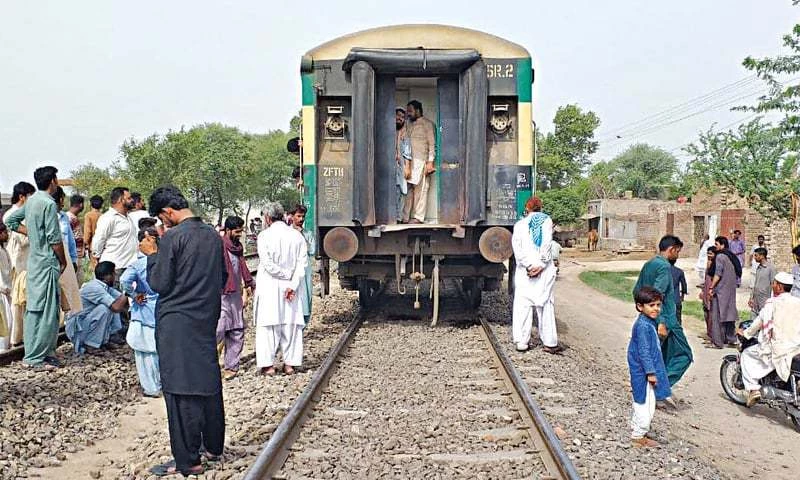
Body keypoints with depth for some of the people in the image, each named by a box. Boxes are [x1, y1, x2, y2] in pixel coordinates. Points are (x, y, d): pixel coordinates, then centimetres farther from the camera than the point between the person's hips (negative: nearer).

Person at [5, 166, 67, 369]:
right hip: (47, 262, -9)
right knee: (46, 310, -4)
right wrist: (63, 261, -5)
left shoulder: (31, 201, 11)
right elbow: (54, 238, -17)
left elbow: (10, 221, 20)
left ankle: (45, 351, 21)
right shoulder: (48, 203, -15)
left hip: (34, 260, 9)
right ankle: (34, 357, 0)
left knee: (35, 308, 13)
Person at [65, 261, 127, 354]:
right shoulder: (94, 287, -24)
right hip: (76, 328, -9)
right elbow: (116, 307, -31)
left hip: (86, 323, 9)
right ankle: (90, 346, -17)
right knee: (104, 308, -26)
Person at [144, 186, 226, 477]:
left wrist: (151, 255, 2)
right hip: (208, 320, 7)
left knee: (181, 390, -1)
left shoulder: (173, 237, -14)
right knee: (209, 382, 15)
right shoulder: (213, 235, 7)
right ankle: (213, 447, 26)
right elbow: (223, 278, 15)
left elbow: (159, 284, -11)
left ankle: (187, 461, 4)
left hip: (176, 323, -7)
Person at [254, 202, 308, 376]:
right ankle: (290, 363, 12)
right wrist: (293, 283, -8)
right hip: (291, 285, 4)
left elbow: (267, 263, -15)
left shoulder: (264, 236, -8)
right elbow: (302, 262, -4)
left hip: (269, 286, -3)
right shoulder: (296, 235, 3)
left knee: (268, 324, 3)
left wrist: (286, 274, -5)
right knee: (291, 323, 9)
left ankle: (268, 364, 4)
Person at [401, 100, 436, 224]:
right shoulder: (408, 125, 21)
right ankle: (405, 217, 5)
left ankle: (418, 217, -1)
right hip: (408, 162, 6)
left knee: (420, 189, -4)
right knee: (408, 188, 3)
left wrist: (430, 162, -13)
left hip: (421, 161, -6)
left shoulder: (427, 124, 2)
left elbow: (432, 144, -4)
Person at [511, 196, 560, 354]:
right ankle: (550, 343, 7)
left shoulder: (520, 224, 7)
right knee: (546, 304, 5)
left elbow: (517, 247, -5)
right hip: (544, 270, 0)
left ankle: (521, 342, 2)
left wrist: (528, 265, -9)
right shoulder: (546, 221, 6)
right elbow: (546, 246, -7)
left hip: (525, 270, 0)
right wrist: (540, 265, -9)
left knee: (523, 305, 3)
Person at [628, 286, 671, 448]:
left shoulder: (649, 323, 10)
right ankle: (639, 436, 10)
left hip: (643, 371, 10)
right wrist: (651, 372, -20)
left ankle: (636, 432, 31)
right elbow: (644, 351, -23)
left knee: (642, 403, 19)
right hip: (644, 372, -10)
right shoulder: (643, 326, -22)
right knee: (645, 403, -1)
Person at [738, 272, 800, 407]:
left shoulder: (772, 303, -9)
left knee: (747, 354, 14)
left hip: (778, 349, -5)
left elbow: (759, 322, -3)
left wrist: (745, 333, 14)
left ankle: (753, 388, 2)